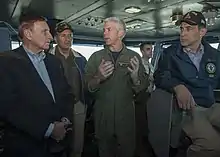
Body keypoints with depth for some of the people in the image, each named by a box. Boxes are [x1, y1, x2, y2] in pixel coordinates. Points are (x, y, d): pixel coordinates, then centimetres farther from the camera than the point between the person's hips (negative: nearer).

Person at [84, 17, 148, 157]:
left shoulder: (134, 57, -2)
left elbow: (142, 88, -3)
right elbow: (87, 87, -2)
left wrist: (135, 78, -24)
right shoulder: (96, 57, -1)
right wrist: (98, 78, -21)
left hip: (126, 115, 0)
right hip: (102, 116, 1)